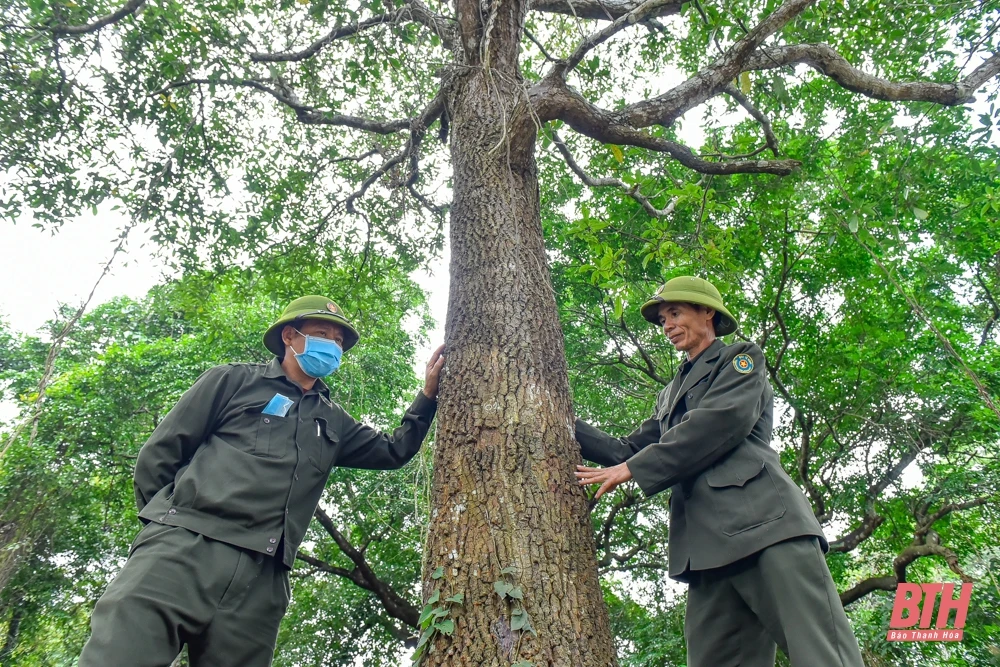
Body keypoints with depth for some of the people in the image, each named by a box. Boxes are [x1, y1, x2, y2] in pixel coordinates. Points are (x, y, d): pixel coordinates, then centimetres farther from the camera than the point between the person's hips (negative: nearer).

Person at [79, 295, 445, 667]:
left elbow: (393, 452, 24)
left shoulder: (332, 422, 25)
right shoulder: (234, 380, 11)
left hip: (261, 581, 4)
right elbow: (158, 454, 10)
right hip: (183, 551, -4)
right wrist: (167, 521, 4)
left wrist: (428, 395, 15)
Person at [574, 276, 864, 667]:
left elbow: (722, 419, -6)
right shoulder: (671, 394, 32)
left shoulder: (740, 358, 12)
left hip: (762, 520, -6)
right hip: (707, 545, 6)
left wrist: (632, 470, -6)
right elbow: (629, 449, 27)